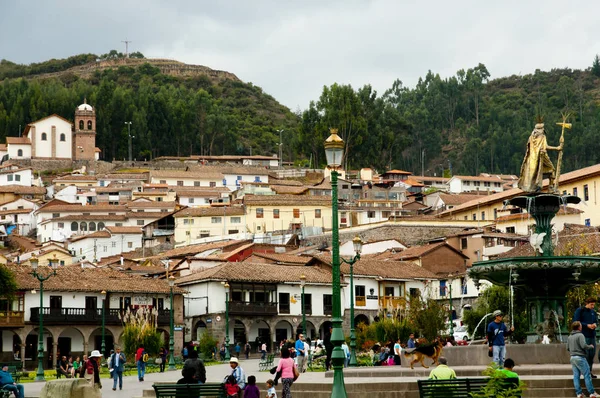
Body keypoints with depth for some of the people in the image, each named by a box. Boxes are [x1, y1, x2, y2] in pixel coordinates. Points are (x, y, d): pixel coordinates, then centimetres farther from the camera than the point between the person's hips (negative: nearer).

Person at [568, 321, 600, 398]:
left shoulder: (569, 337, 12)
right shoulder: (580, 335, -11)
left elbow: (567, 348, 14)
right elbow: (584, 345, -21)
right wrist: (590, 346, -3)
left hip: (572, 358, 7)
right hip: (580, 358, -7)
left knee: (576, 376, 6)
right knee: (587, 375, -3)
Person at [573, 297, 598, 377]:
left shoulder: (593, 312, 13)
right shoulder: (579, 310, -6)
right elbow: (576, 322, -10)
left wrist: (595, 324, -2)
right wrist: (587, 325, -16)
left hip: (592, 335, 6)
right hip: (584, 335, -6)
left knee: (592, 354, 8)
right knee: (585, 354, -7)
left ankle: (590, 371, 17)